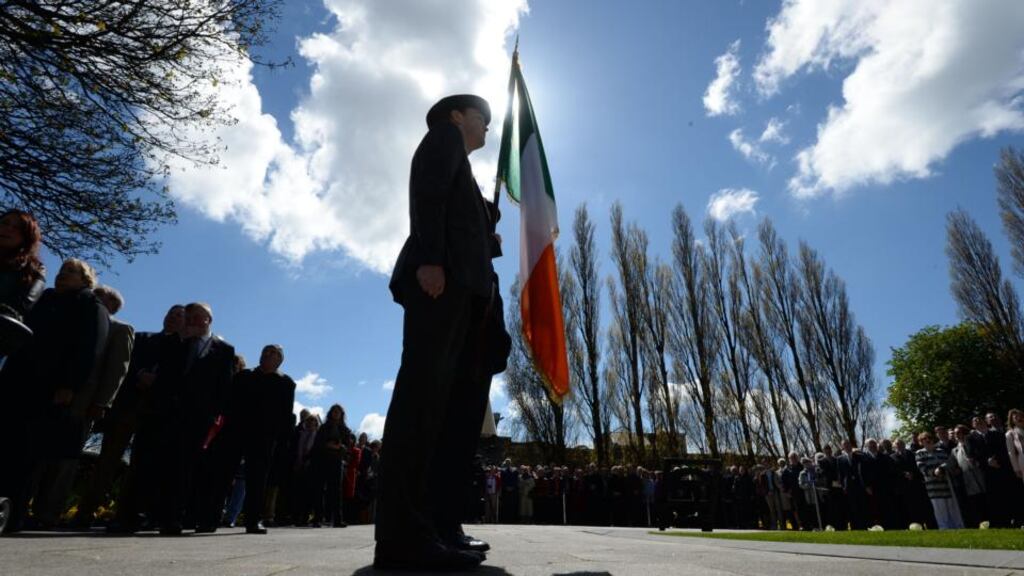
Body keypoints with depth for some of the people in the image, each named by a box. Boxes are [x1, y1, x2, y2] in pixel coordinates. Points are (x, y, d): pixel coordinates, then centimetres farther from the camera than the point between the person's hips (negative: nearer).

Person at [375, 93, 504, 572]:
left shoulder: (462, 171, 38)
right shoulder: (442, 137, 14)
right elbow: (426, 196, -6)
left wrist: (491, 243, 13)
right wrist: (429, 259, -20)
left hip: (465, 288, 9)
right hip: (441, 278, -9)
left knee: (460, 406, 0)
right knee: (425, 394, -18)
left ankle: (440, 527, 2)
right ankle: (403, 534, -19)